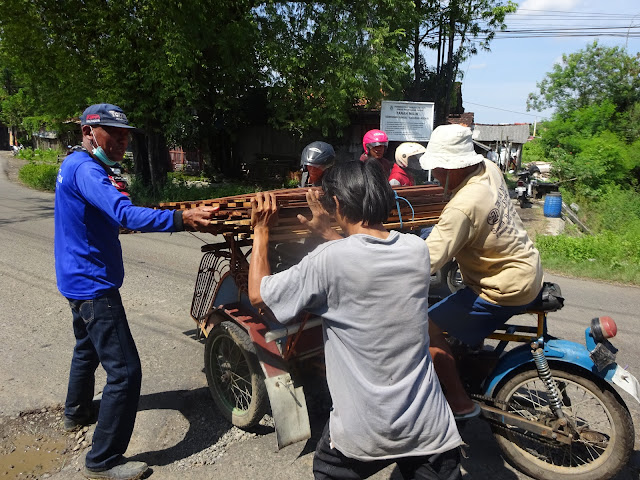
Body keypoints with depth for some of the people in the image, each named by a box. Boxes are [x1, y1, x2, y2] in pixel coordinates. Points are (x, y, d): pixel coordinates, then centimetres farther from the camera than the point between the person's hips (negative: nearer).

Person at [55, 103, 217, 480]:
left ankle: (77, 412, 52)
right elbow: (124, 214, -40)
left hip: (80, 280, 11)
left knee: (88, 347, 30)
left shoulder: (74, 165, 11)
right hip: (94, 285, -11)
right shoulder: (84, 169, -22)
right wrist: (181, 219, -52)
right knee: (124, 371, -9)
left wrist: (111, 196, 0)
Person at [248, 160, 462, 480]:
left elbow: (258, 294, -8)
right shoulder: (417, 249, -6)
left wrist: (261, 231, 2)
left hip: (363, 432, -2)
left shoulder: (329, 260, -21)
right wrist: (324, 230, 20)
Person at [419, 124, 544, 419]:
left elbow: (428, 261, -34)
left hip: (506, 290, -10)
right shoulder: (489, 168, -3)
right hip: (528, 270, 10)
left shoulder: (463, 207, -31)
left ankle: (460, 403, 3)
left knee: (427, 326, -9)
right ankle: (474, 352, 47)